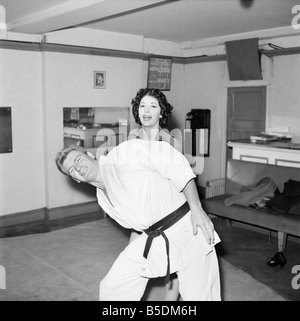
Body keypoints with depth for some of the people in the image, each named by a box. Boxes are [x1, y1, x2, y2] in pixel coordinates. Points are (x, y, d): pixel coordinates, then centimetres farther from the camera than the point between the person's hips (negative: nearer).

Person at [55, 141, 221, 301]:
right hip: (152, 239, 7)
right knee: (112, 289, 9)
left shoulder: (122, 154, -14)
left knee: (199, 296, -4)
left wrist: (196, 209, -21)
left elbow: (173, 160, -18)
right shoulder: (103, 198, 10)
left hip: (187, 228, -7)